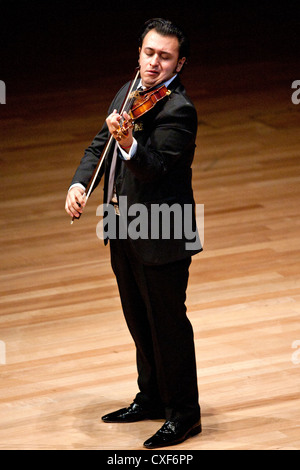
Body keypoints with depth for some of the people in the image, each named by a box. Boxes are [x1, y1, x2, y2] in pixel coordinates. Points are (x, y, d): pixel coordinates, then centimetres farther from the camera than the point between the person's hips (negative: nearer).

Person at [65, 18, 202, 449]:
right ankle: (152, 398, 36)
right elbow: (99, 145, 12)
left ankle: (183, 413, 14)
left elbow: (155, 167, -29)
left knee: (168, 324, 1)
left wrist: (128, 143, -48)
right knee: (140, 322, 21)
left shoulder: (177, 110, -19)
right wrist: (79, 183, -5)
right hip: (124, 230, 9)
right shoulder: (128, 94, 7)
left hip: (160, 236, -8)